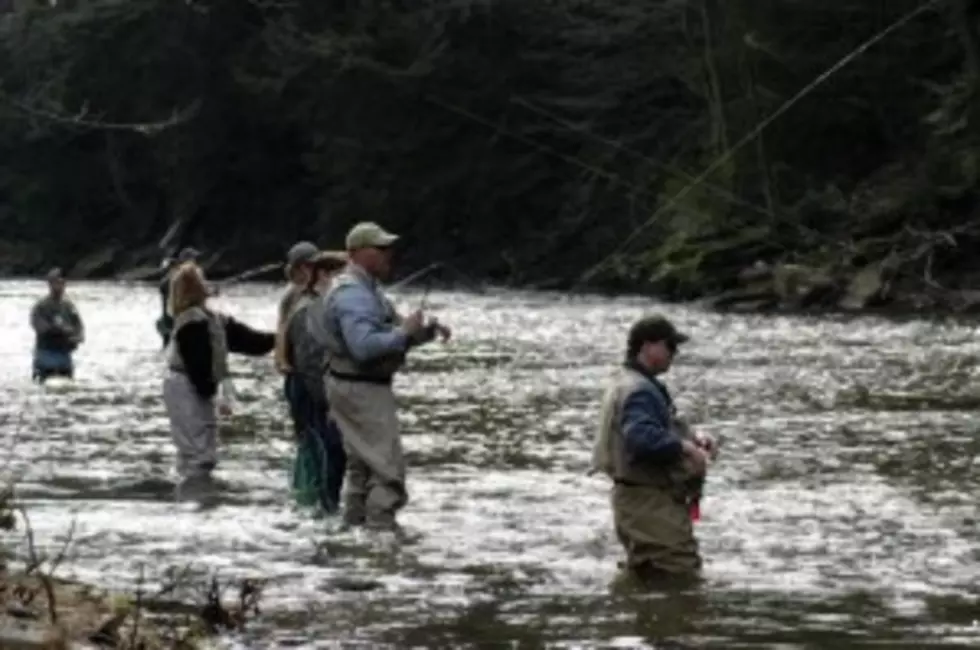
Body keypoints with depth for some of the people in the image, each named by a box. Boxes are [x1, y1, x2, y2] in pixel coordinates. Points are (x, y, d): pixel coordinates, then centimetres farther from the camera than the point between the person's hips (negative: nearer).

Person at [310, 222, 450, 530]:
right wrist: (405, 332, -24)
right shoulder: (353, 295, -21)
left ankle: (355, 522, 26)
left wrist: (428, 330, 3)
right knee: (388, 464, -11)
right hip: (361, 389, -11)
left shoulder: (367, 289, 14)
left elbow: (387, 334, 18)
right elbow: (364, 346, -33)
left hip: (359, 388, 11)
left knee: (362, 463, 19)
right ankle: (381, 524, -10)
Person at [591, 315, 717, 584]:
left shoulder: (631, 383, 16)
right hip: (649, 502, -12)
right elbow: (642, 438, -35)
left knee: (644, 576, 20)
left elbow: (662, 426, 24)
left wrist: (693, 436, 6)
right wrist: (686, 448, -27)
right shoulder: (638, 391, -19)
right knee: (681, 577, -12)